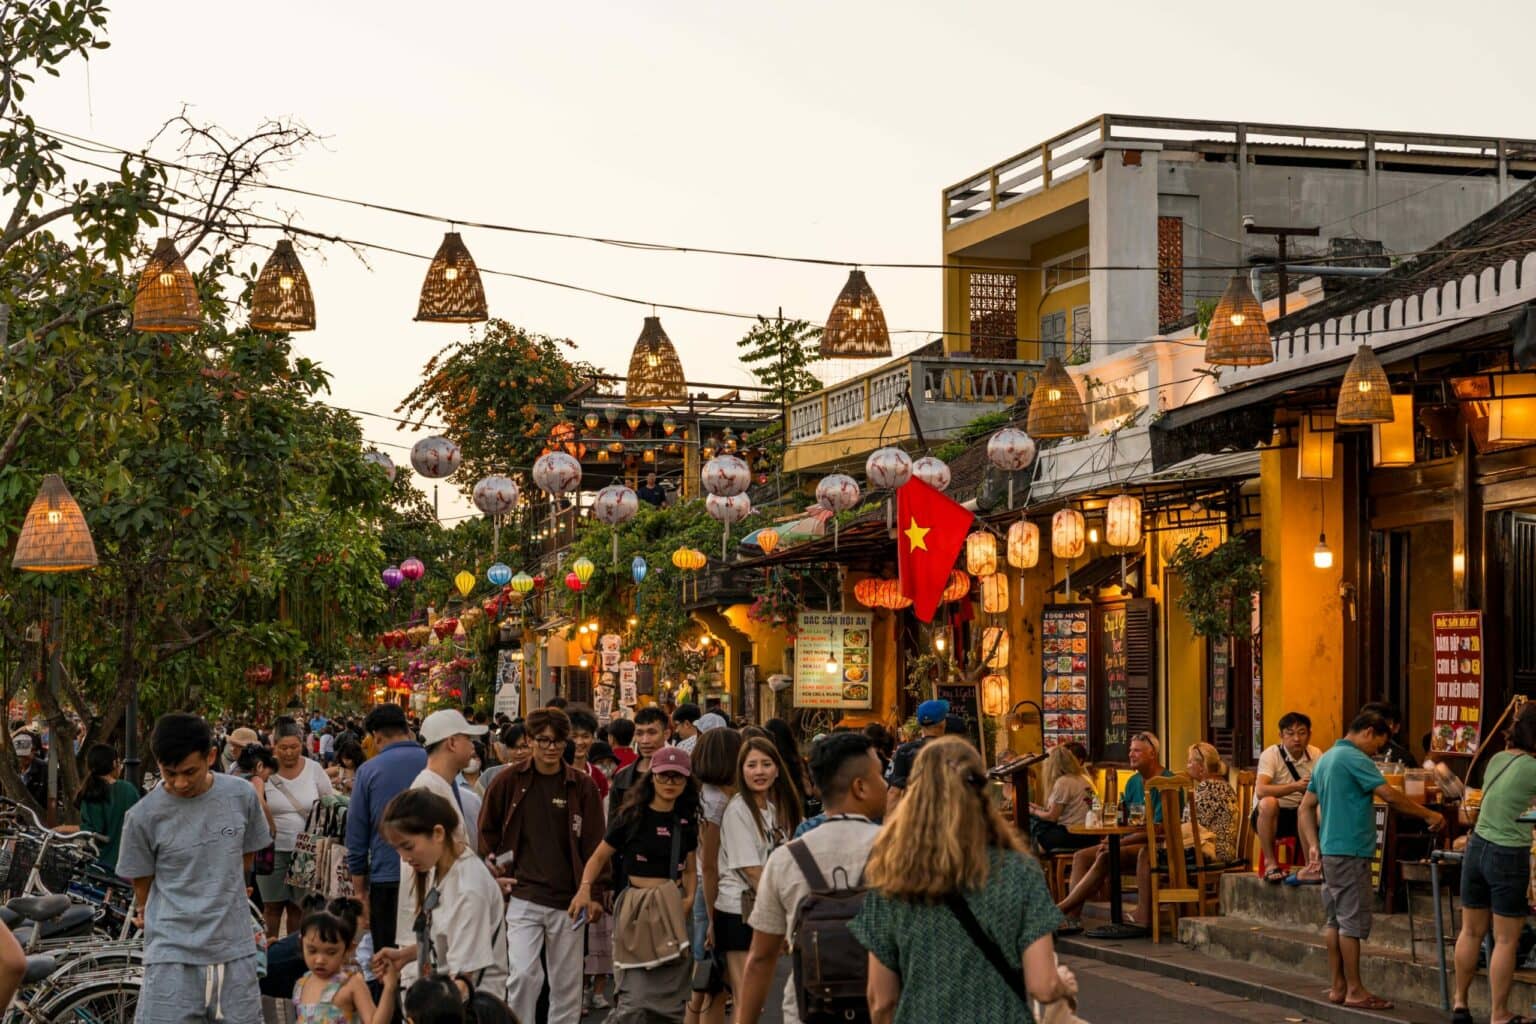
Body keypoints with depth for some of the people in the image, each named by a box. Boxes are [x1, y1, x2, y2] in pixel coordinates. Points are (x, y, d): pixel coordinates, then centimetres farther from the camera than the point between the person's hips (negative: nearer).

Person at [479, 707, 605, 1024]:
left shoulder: (582, 786, 2)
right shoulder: (509, 781, 1)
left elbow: (594, 844, 4)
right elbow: (486, 831, 11)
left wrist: (593, 894, 0)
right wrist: (495, 875, 2)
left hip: (567, 900, 1)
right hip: (522, 896, -1)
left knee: (567, 983, 7)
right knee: (523, 973, -15)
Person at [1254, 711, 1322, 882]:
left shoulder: (1315, 755, 3)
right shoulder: (1271, 754, -13)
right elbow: (1260, 790, -29)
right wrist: (1295, 787, -39)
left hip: (1300, 817, 4)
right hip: (1271, 817, -3)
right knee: (1268, 803, -37)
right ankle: (1270, 862, -24)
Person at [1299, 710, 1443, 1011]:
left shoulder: (1326, 758, 17)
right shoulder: (1354, 758, -13)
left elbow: (1305, 808, 17)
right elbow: (1390, 795, -19)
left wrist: (1313, 845, 11)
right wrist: (1429, 815, -11)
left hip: (1330, 850, 10)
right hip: (1350, 852, -10)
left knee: (1336, 921, 11)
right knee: (1353, 922, -5)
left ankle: (1338, 986, 15)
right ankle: (1355, 991, -3)